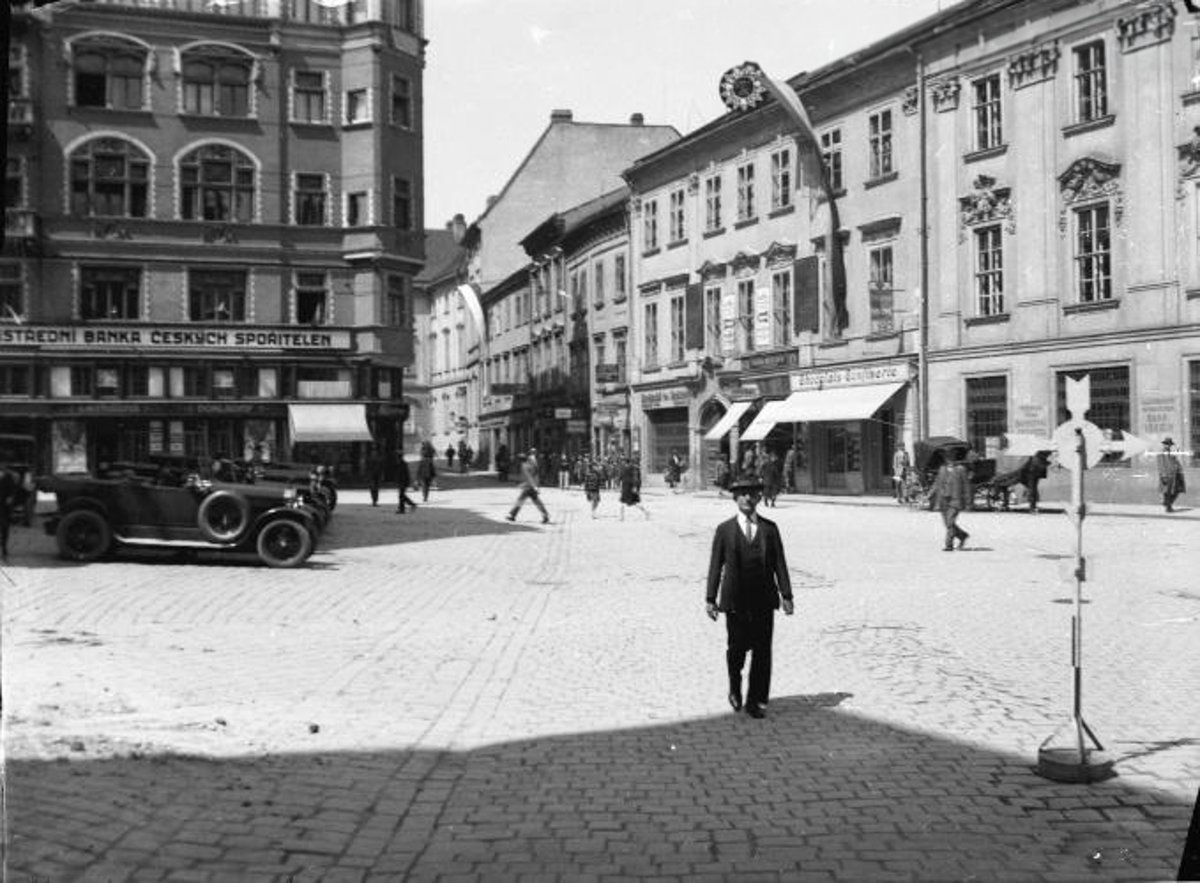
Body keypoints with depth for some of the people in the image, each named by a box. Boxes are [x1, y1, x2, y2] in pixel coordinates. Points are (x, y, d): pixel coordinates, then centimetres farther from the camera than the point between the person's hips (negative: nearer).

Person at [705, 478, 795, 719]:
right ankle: (735, 688, 30)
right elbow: (715, 566, 4)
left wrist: (786, 595, -3)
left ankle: (756, 702, 11)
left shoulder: (769, 528, 8)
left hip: (763, 599, 1)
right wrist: (710, 598, -2)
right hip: (735, 600, -1)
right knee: (737, 648, 1)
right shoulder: (724, 529, 5)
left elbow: (779, 563, 5)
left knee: (762, 652, 0)